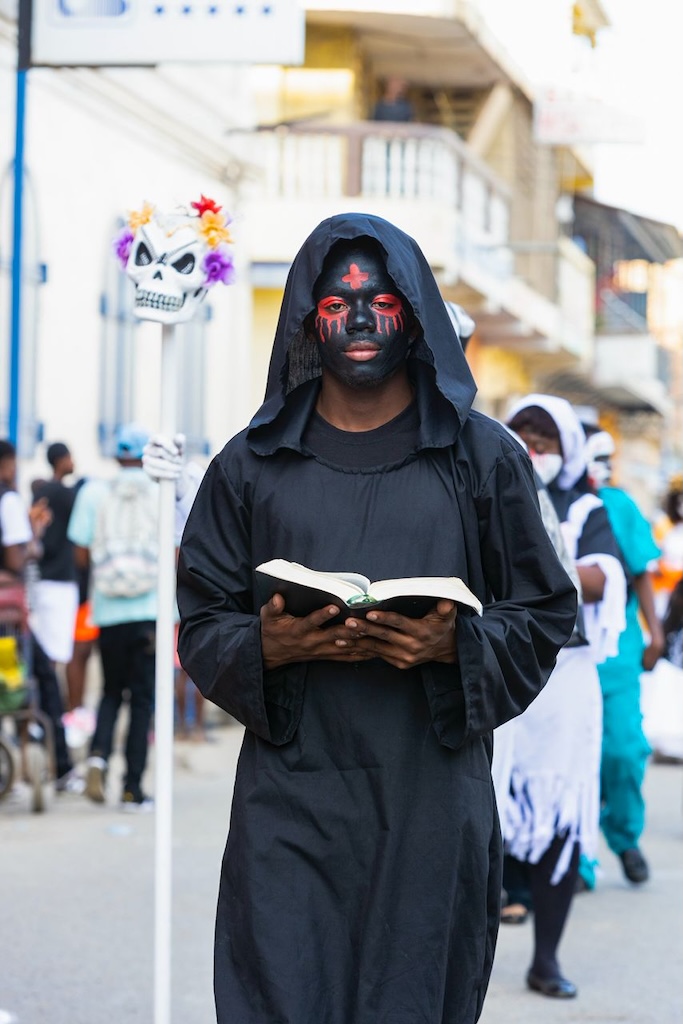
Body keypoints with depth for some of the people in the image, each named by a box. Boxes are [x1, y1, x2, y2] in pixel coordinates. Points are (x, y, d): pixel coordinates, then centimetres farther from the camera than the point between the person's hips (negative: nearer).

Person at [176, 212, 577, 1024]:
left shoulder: (483, 457, 7)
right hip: (290, 801, 1)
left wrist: (457, 647, -13)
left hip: (433, 801, 0)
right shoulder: (252, 464, 10)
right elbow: (200, 624, 10)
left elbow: (546, 615, 7)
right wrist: (268, 648, -11)